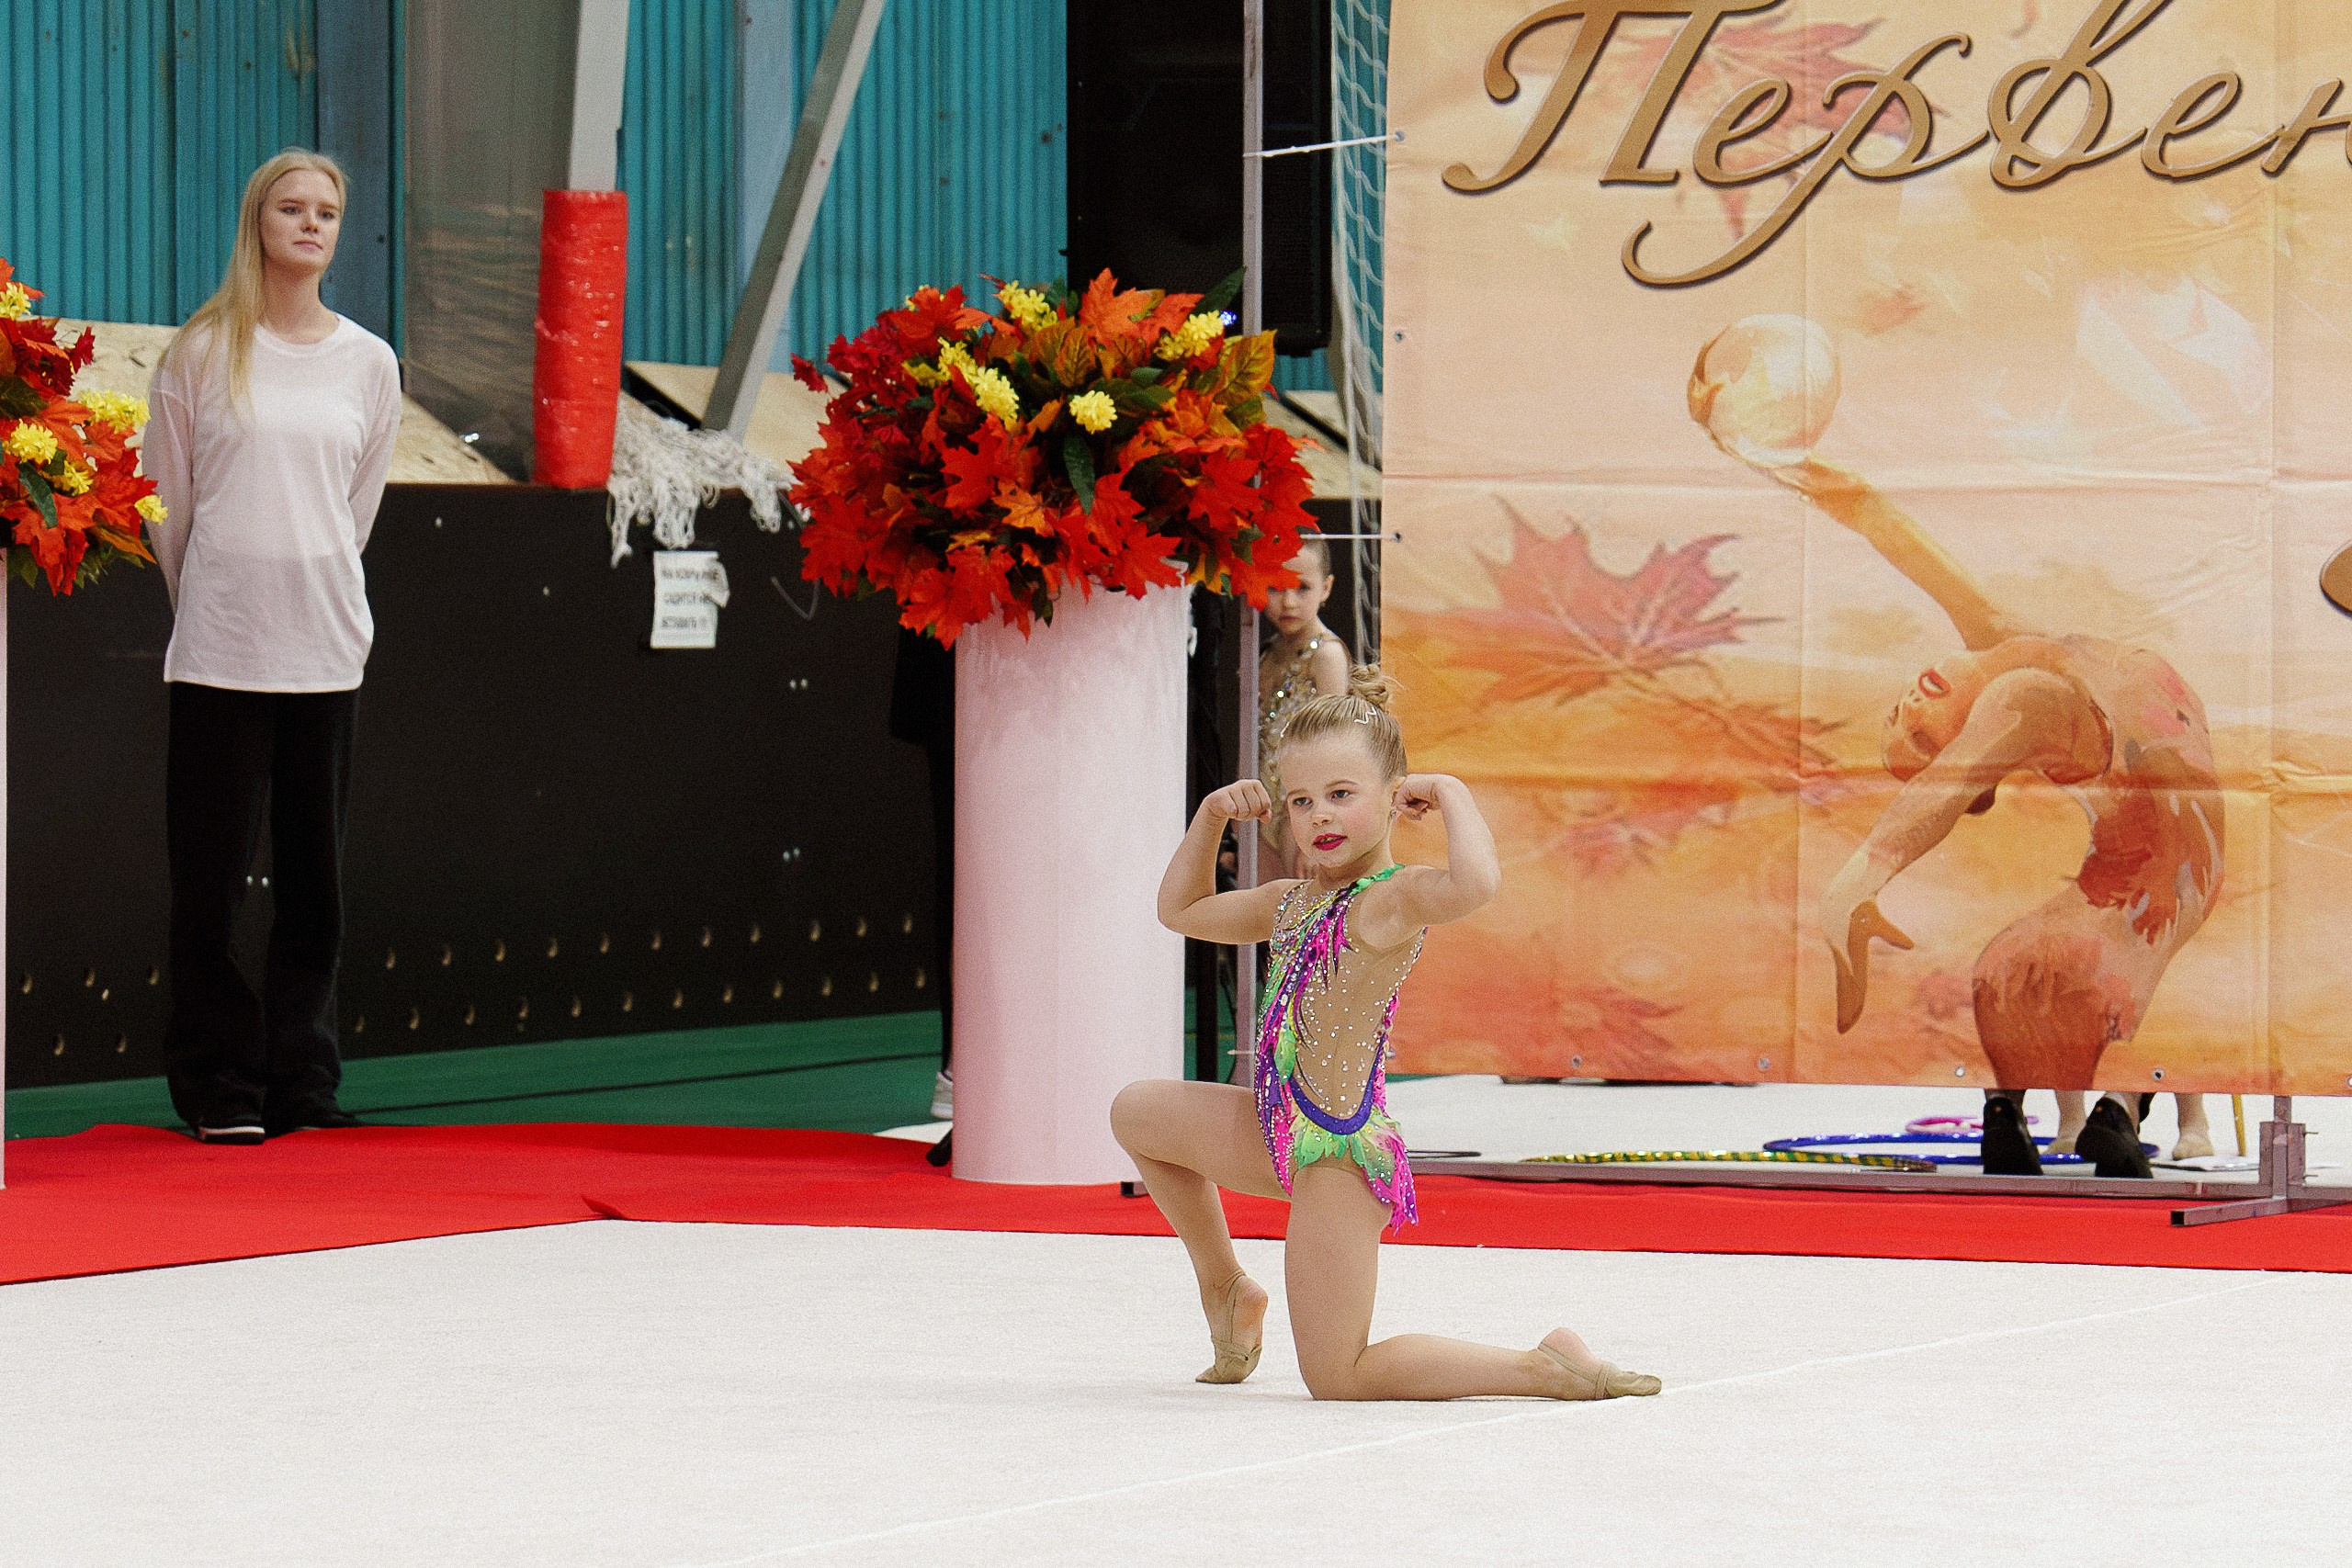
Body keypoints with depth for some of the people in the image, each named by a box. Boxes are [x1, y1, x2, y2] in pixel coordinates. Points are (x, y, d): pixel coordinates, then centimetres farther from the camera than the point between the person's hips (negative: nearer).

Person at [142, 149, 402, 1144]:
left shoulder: (368, 363, 8)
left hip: (324, 646, 2)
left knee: (315, 874, 5)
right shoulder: (202, 352, 1)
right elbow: (168, 498, 7)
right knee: (211, 872, -2)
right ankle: (218, 1087, 4)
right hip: (219, 643, -2)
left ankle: (303, 1080, 12)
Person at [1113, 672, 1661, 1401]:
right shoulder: (1293, 902, 10)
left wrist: (1450, 792, -25)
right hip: (1285, 1136, 9)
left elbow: (1476, 882, -43)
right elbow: (1181, 910, 28)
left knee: (1336, 1377, -4)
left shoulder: (1395, 899, -18)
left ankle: (1548, 1368, 1)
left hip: (1342, 1149, -9)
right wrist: (1211, 818, 14)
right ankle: (1225, 1289, 34)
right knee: (1136, 1113, 27)